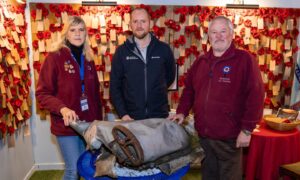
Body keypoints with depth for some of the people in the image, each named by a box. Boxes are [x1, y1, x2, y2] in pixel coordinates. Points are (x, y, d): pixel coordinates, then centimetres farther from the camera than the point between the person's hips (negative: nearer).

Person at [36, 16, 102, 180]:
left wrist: (99, 120, 10)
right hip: (66, 124, -5)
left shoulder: (88, 59, 9)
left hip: (89, 123, 5)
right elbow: (42, 93, -10)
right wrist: (62, 108, -26)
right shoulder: (54, 57, -7)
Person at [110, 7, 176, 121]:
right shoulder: (121, 51, -1)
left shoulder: (164, 49, 0)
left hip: (160, 116, 1)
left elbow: (170, 76, 13)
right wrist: (122, 114, -9)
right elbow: (115, 86, -2)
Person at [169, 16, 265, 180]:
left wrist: (247, 129, -14)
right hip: (203, 135, 5)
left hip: (229, 137, -5)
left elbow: (255, 95, -12)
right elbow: (189, 89, 18)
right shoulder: (201, 61, 11)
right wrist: (182, 111, 5)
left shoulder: (244, 59, -7)